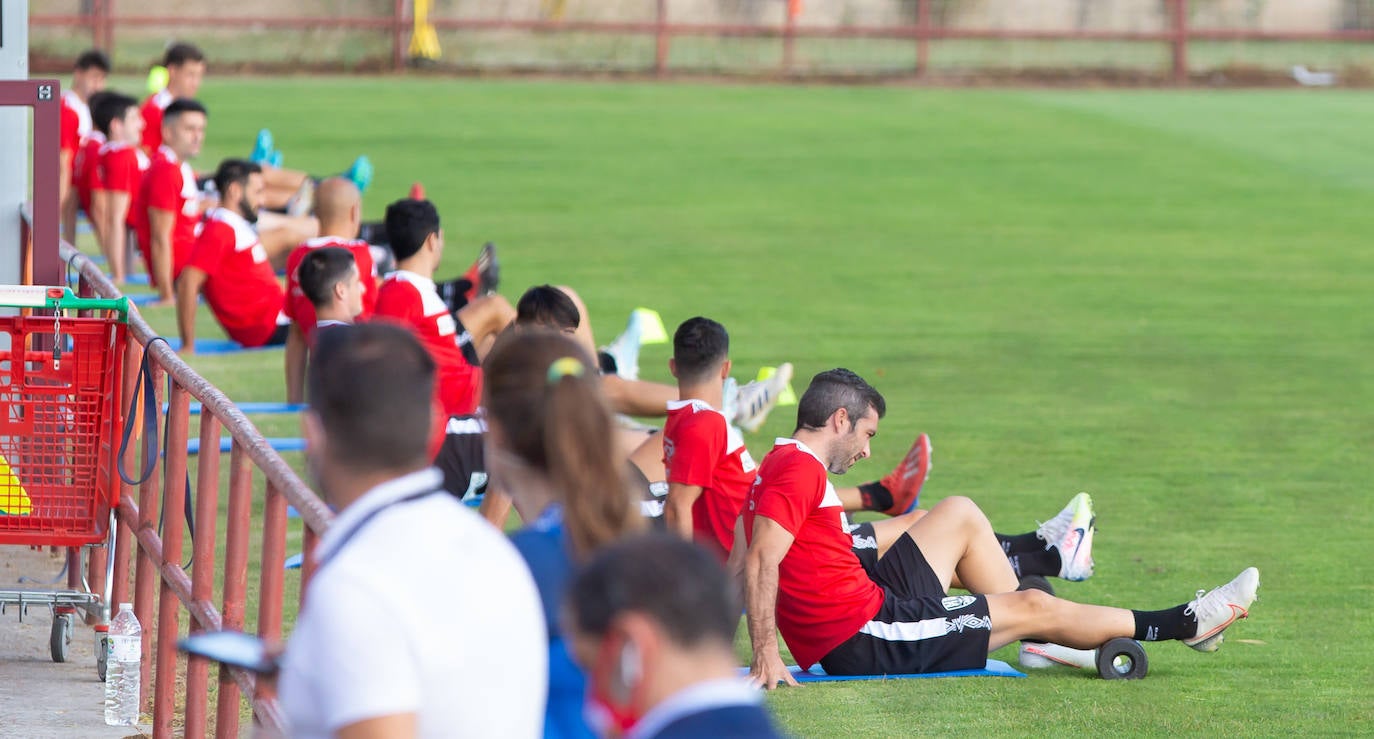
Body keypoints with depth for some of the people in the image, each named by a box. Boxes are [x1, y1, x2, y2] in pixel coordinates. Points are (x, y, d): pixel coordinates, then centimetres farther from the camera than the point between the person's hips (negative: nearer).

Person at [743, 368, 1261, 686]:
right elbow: (762, 560, -30)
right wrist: (765, 658, -36)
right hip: (868, 641, -10)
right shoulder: (799, 470, -20)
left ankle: (1044, 640, 26)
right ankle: (1183, 625, 21)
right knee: (1033, 607, 4)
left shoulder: (786, 465, 10)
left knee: (960, 514, 20)